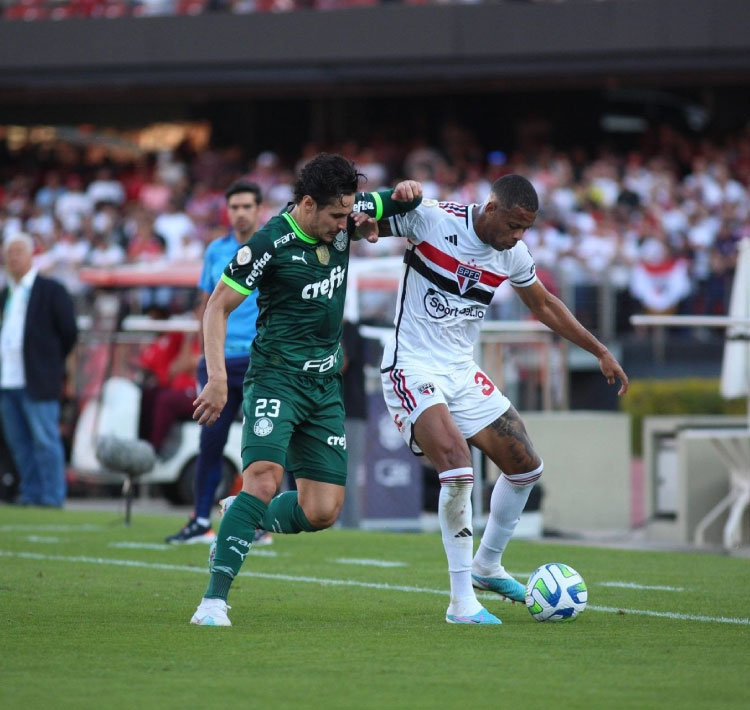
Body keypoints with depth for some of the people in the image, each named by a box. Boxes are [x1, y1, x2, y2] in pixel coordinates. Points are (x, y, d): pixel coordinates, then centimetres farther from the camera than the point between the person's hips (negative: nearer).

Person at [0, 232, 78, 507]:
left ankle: (52, 495, -5)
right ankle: (31, 492, 13)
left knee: (45, 440, -6)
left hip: (37, 382, -7)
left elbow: (69, 332, 0)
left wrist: (50, 363, 3)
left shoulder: (51, 291, -1)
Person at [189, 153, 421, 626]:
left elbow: (401, 205, 19)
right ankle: (215, 599, -25)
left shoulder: (344, 217, 2)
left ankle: (245, 523, 27)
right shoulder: (271, 244, -14)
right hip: (277, 375, -6)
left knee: (322, 512, -1)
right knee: (265, 476, -28)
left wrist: (407, 193, -6)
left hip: (326, 383, 6)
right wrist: (217, 378, -18)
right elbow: (218, 306, -9)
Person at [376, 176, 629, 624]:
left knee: (526, 467, 8)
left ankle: (487, 565, 31)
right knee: (458, 466, -26)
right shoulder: (430, 219, -15)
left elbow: (543, 305, 20)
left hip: (463, 374, 7)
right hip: (413, 368, -7)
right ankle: (462, 601, -17)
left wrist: (600, 351, 19)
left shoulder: (513, 254, 2)